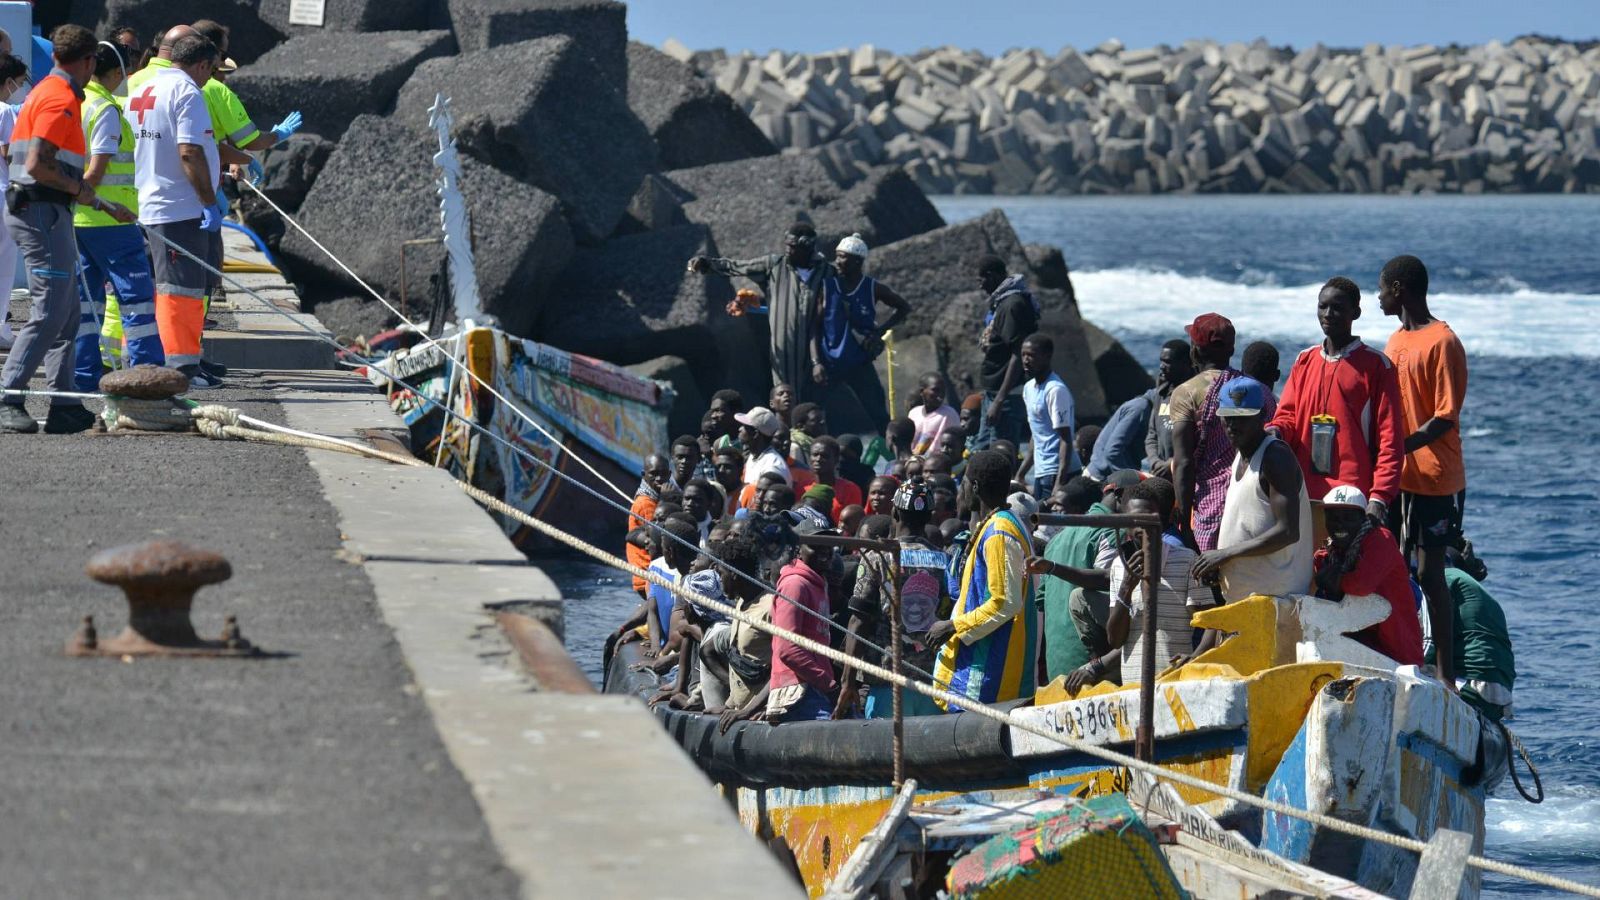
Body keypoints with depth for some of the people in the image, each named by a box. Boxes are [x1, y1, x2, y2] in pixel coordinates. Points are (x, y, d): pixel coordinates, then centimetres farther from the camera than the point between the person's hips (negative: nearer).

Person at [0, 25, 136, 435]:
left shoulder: (49, 91, 18)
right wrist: (79, 189, -9)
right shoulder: (61, 100, -14)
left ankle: (65, 406, 13)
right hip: (42, 213, -11)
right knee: (50, 312, -12)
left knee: (66, 313, 12)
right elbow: (36, 165, -24)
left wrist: (104, 205, 27)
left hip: (44, 213, 11)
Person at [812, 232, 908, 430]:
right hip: (829, 365, -1)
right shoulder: (826, 286, -4)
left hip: (860, 364, 1)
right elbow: (814, 326, -4)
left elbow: (904, 308, 13)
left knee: (880, 416, -1)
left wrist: (882, 330, -1)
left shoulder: (873, 289, -2)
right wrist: (816, 362, -14)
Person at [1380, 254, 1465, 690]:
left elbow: (1445, 418, -17)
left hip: (1434, 479, -8)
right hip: (1395, 477, 8)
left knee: (1429, 572, -5)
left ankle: (1446, 673, 1)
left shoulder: (1442, 343, -12)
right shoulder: (1395, 341, 15)